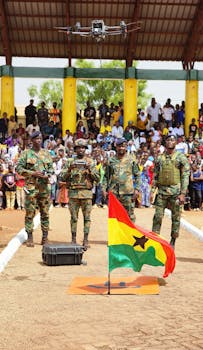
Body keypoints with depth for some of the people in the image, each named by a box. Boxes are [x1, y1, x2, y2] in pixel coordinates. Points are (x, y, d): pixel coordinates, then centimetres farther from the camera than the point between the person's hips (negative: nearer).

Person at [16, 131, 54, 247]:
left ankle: (45, 236, 13)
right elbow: (19, 168, -1)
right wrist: (33, 173, -12)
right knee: (30, 213, -2)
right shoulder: (26, 153, 2)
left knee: (45, 212, 5)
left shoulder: (46, 153, 12)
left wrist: (48, 174, -5)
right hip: (31, 186, -3)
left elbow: (51, 167, 17)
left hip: (45, 186, 3)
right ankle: (30, 237, 4)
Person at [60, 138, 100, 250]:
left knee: (87, 217, 0)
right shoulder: (69, 161, 9)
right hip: (73, 193, 0)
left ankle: (85, 240, 5)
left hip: (87, 193, 0)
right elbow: (62, 178, 3)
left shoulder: (90, 162, 9)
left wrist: (89, 169, -12)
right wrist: (69, 169, -13)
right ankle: (73, 240, 11)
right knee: (74, 217, 4)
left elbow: (97, 178, 3)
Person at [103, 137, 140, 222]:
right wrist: (104, 188, 4)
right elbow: (106, 176, 14)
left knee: (130, 215, 0)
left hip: (128, 193, -2)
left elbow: (137, 175, 7)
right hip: (113, 192, 2)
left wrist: (137, 189, -2)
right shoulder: (111, 160, 10)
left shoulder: (132, 159, 6)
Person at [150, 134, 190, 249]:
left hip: (175, 191, -2)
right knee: (158, 216, 2)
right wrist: (153, 191, 5)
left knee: (176, 217, 4)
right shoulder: (160, 158, 9)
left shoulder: (181, 157, -2)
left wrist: (183, 193, -12)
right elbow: (155, 176, 13)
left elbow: (185, 176, -5)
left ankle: (173, 241, 15)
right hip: (161, 191, 3)